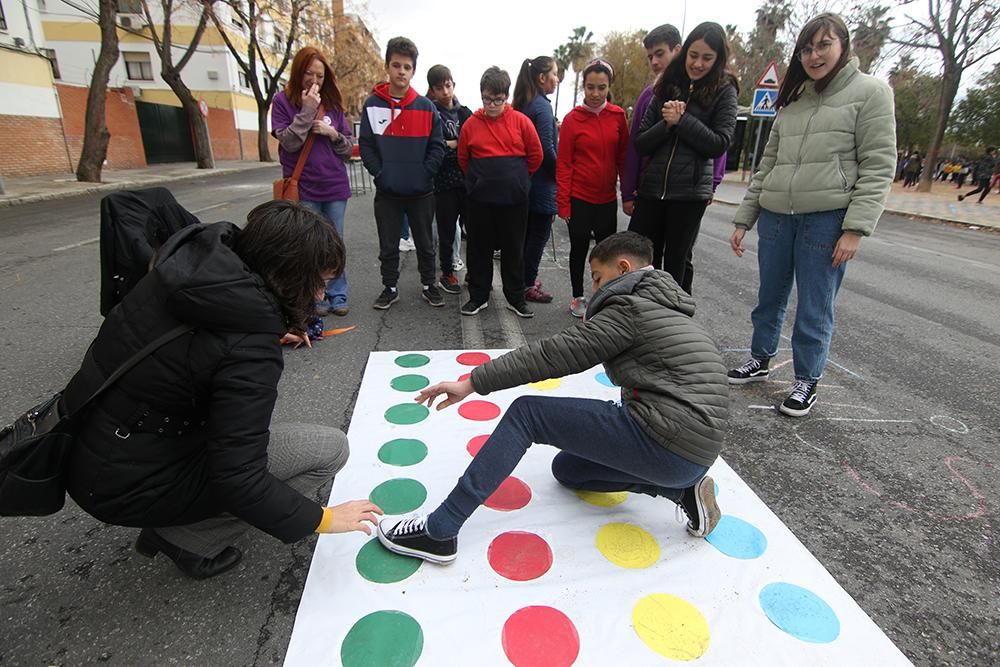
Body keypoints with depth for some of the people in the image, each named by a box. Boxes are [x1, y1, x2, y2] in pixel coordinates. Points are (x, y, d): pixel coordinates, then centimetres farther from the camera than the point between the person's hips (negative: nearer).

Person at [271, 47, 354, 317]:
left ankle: (337, 295, 18)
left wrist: (332, 133, -9)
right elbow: (289, 142, -10)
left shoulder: (332, 103, 10)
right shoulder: (283, 100, 1)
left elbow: (348, 148, 10)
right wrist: (307, 110, -16)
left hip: (335, 186, 3)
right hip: (303, 188, -2)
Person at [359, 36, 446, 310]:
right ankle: (390, 288, 25)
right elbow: (365, 145, 1)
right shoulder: (372, 105, 1)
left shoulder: (426, 107, 0)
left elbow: (438, 146, -1)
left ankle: (429, 285, 27)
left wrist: (424, 173, -11)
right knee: (388, 246, 9)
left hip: (421, 191, 0)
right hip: (386, 192, 1)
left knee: (425, 243, 11)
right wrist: (379, 173, -9)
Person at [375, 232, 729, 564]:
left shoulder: (630, 305, -10)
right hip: (694, 454, 10)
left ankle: (439, 532, -7)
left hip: (664, 441, -10)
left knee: (526, 412, -7)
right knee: (566, 468, 22)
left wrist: (472, 383, -11)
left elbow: (554, 354, -14)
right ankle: (682, 489, 11)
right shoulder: (668, 308, 20)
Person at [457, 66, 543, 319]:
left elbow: (536, 156, 4)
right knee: (478, 248, 8)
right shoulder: (471, 124, 1)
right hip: (479, 199, 1)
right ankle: (478, 296, 22)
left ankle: (515, 297, 21)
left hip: (514, 198, -1)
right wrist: (480, 179, 11)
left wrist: (516, 178, 10)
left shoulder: (521, 121, -2)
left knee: (514, 249, 8)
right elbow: (463, 159, 12)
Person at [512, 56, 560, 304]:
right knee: (540, 233, 0)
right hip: (542, 182, -8)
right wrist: (559, 174, -4)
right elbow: (547, 148, -18)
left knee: (527, 232, 15)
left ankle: (525, 279, 25)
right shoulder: (542, 106, -13)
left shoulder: (522, 104, 12)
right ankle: (528, 286, 6)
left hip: (525, 179, 8)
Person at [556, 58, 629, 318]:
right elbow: (564, 164, -5)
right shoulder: (572, 119, -5)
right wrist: (563, 203, -9)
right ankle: (578, 297, 23)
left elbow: (623, 157, 7)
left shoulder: (618, 116, 2)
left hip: (607, 198, 2)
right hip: (579, 198, -2)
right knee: (579, 248, 8)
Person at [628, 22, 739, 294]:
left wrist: (681, 120, -12)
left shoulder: (724, 92, 3)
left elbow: (719, 145, -7)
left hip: (690, 192, -3)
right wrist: (666, 123, -11)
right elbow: (640, 144, 6)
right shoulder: (666, 88, 11)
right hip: (652, 188, 3)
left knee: (676, 262, 4)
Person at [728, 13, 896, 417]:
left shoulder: (870, 92, 2)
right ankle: (760, 360, 32)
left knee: (814, 308, 0)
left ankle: (807, 382, 16)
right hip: (776, 216, 5)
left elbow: (878, 167, -5)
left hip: (827, 217, -5)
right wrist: (744, 218, 12)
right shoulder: (792, 100, 17)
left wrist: (855, 228, -15)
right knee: (769, 297, 14)